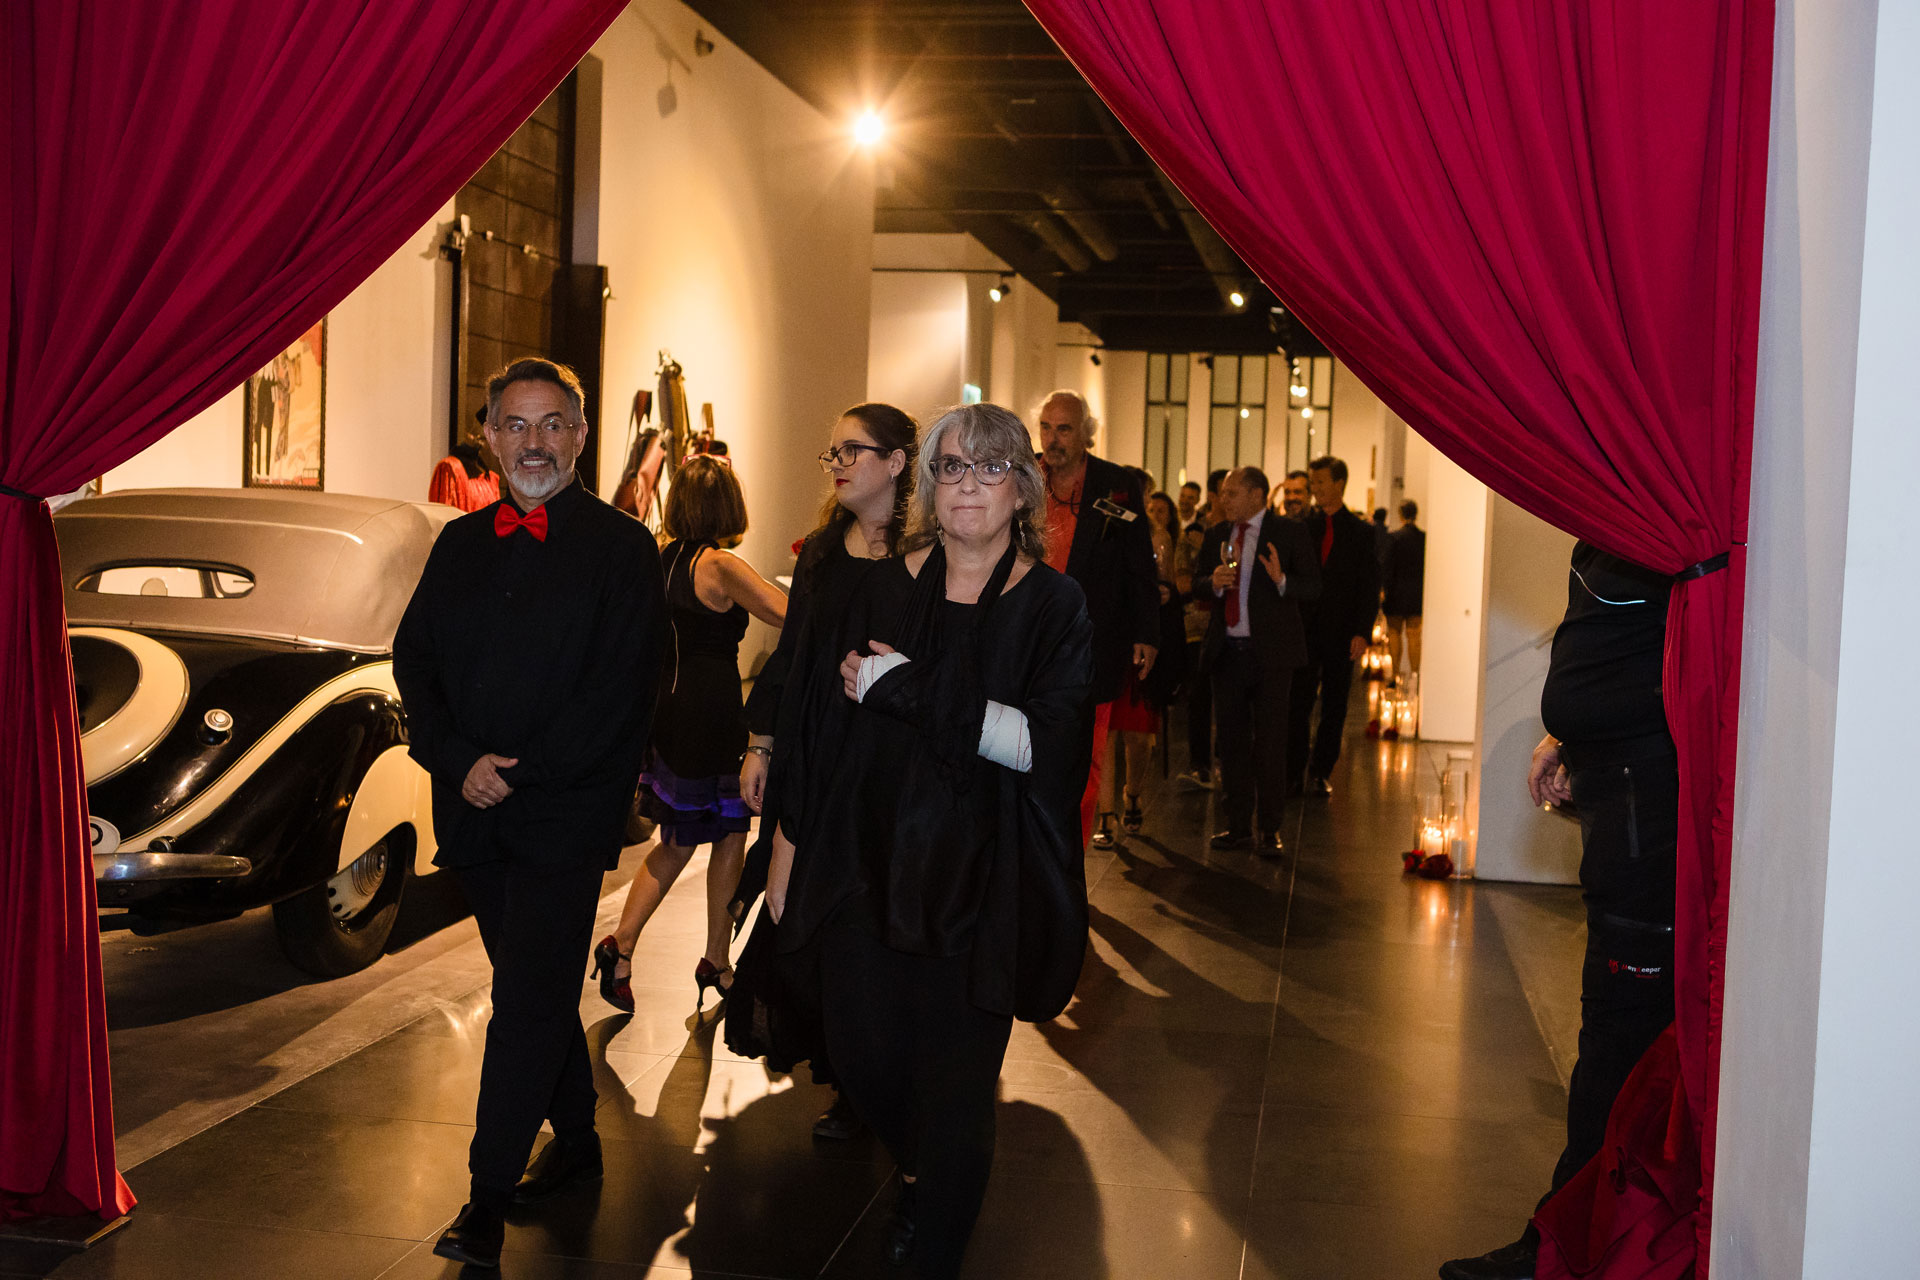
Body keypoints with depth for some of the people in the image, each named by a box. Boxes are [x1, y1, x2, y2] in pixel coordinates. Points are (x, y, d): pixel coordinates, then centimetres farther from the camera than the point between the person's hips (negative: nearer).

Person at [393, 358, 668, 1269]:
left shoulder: (620, 545, -5)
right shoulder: (459, 544, 12)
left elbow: (619, 689, -12)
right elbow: (414, 662, 7)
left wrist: (520, 775, -15)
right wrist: (458, 761, -9)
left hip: (565, 813, -5)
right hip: (474, 815, 5)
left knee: (527, 1002, -6)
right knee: (539, 991, 17)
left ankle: (488, 1200, 2)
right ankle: (576, 1138, 33)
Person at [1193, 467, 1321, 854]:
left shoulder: (1288, 534, -1)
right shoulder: (1217, 535, 12)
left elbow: (1313, 587, -4)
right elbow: (1196, 583, 15)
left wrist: (1282, 580, -23)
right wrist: (1214, 582, -7)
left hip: (1271, 651, -4)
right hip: (1227, 650, 4)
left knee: (1270, 742, -1)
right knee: (1232, 740, 8)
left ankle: (1270, 830, 8)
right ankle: (1238, 826, 16)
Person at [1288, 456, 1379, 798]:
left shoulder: (1362, 532, 4)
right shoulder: (1300, 526, 6)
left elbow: (1370, 587, 1)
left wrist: (1362, 631, -9)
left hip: (1341, 633, 0)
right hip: (1303, 627, 0)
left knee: (1334, 706, 5)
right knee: (1297, 702, -3)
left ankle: (1321, 772, 14)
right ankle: (1293, 771, 4)